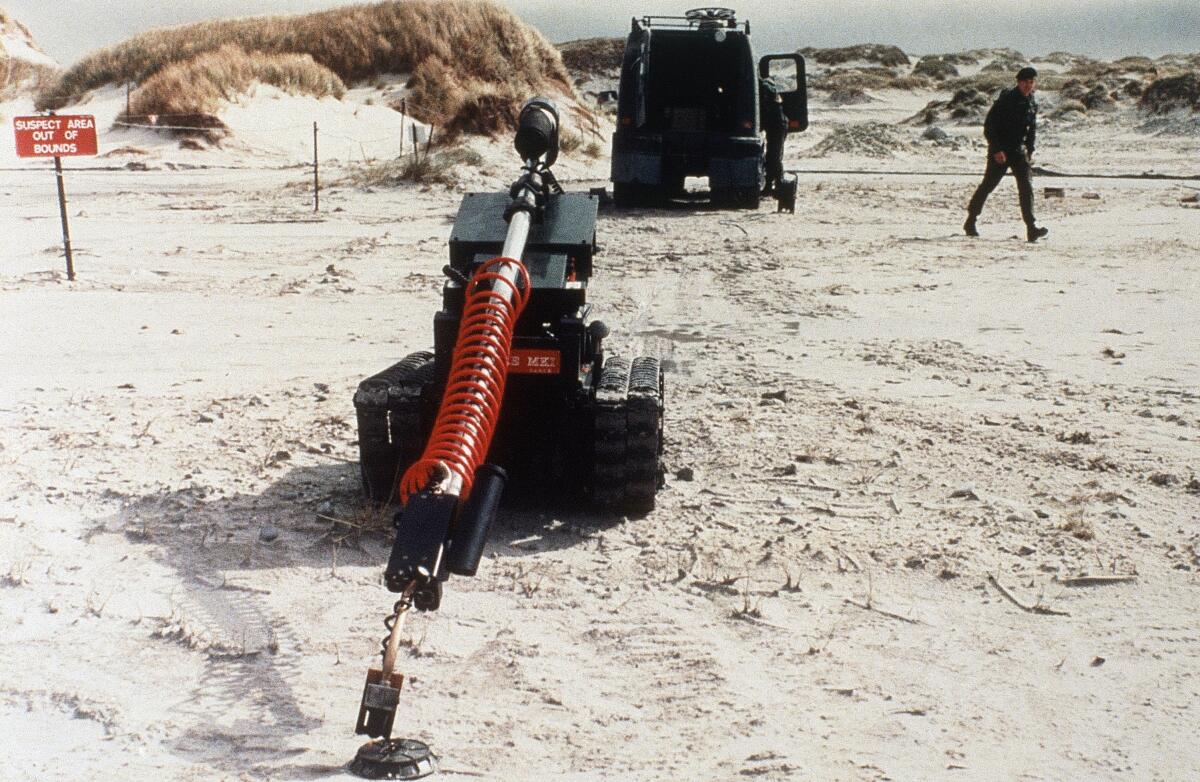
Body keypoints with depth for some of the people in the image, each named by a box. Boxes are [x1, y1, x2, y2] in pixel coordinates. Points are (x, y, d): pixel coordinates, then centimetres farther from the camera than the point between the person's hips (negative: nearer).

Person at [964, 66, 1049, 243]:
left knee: (1026, 187, -8)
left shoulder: (1032, 103, 7)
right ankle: (970, 221, 20)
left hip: (1019, 150, 5)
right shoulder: (1006, 99, -12)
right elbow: (989, 126, -14)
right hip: (1000, 151, -5)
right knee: (988, 185, 4)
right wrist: (997, 149, -19)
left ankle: (1031, 228, -14)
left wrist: (1030, 149, 12)